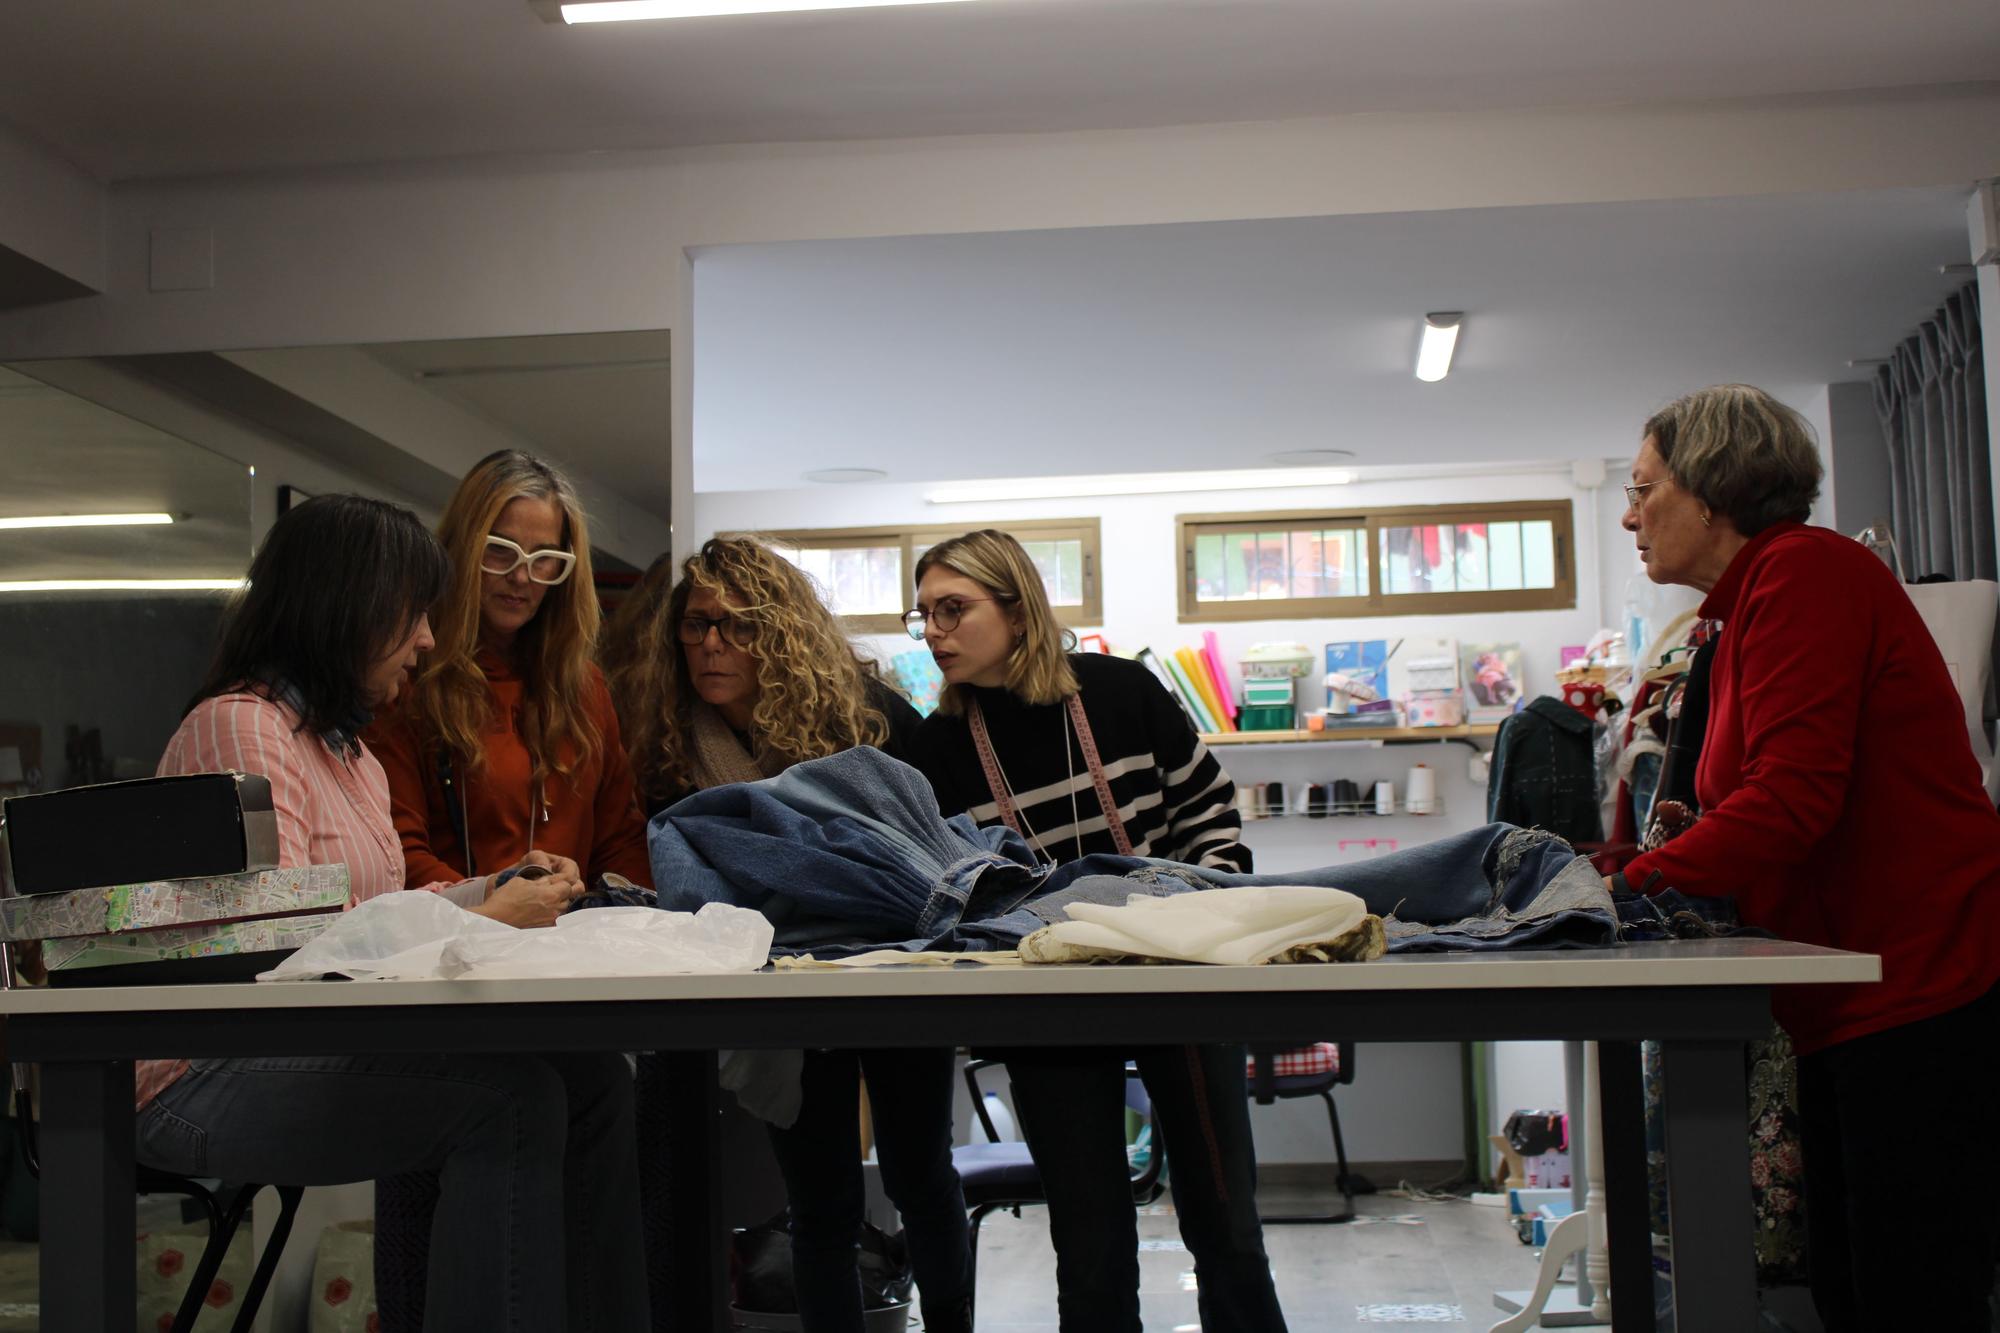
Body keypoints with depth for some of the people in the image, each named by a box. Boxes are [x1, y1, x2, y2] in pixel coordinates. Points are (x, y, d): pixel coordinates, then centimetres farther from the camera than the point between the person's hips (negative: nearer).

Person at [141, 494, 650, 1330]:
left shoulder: (347, 749, 20)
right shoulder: (239, 728, -12)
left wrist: (499, 886, 4)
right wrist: (486, 921, -14)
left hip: (314, 1046, 9)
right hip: (205, 1081, -9)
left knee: (589, 1075, -10)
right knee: (512, 1096, -28)